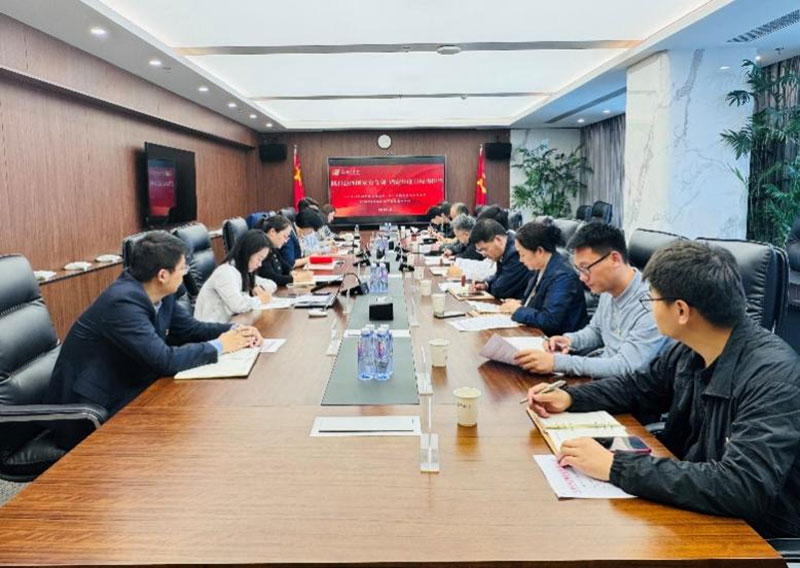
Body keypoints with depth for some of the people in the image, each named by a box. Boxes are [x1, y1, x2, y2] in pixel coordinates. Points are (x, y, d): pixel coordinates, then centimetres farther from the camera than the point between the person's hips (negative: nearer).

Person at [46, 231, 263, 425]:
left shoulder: (161, 294, -3)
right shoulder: (122, 302, -27)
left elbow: (190, 328, 10)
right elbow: (164, 360, -31)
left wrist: (235, 331, -6)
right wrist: (219, 346, -19)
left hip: (125, 392, 7)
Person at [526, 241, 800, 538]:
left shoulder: (773, 377, -27)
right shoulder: (689, 351, -3)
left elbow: (745, 487, -36)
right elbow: (638, 386, 15)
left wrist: (616, 466, -35)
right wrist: (570, 397, 0)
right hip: (692, 505, 6)